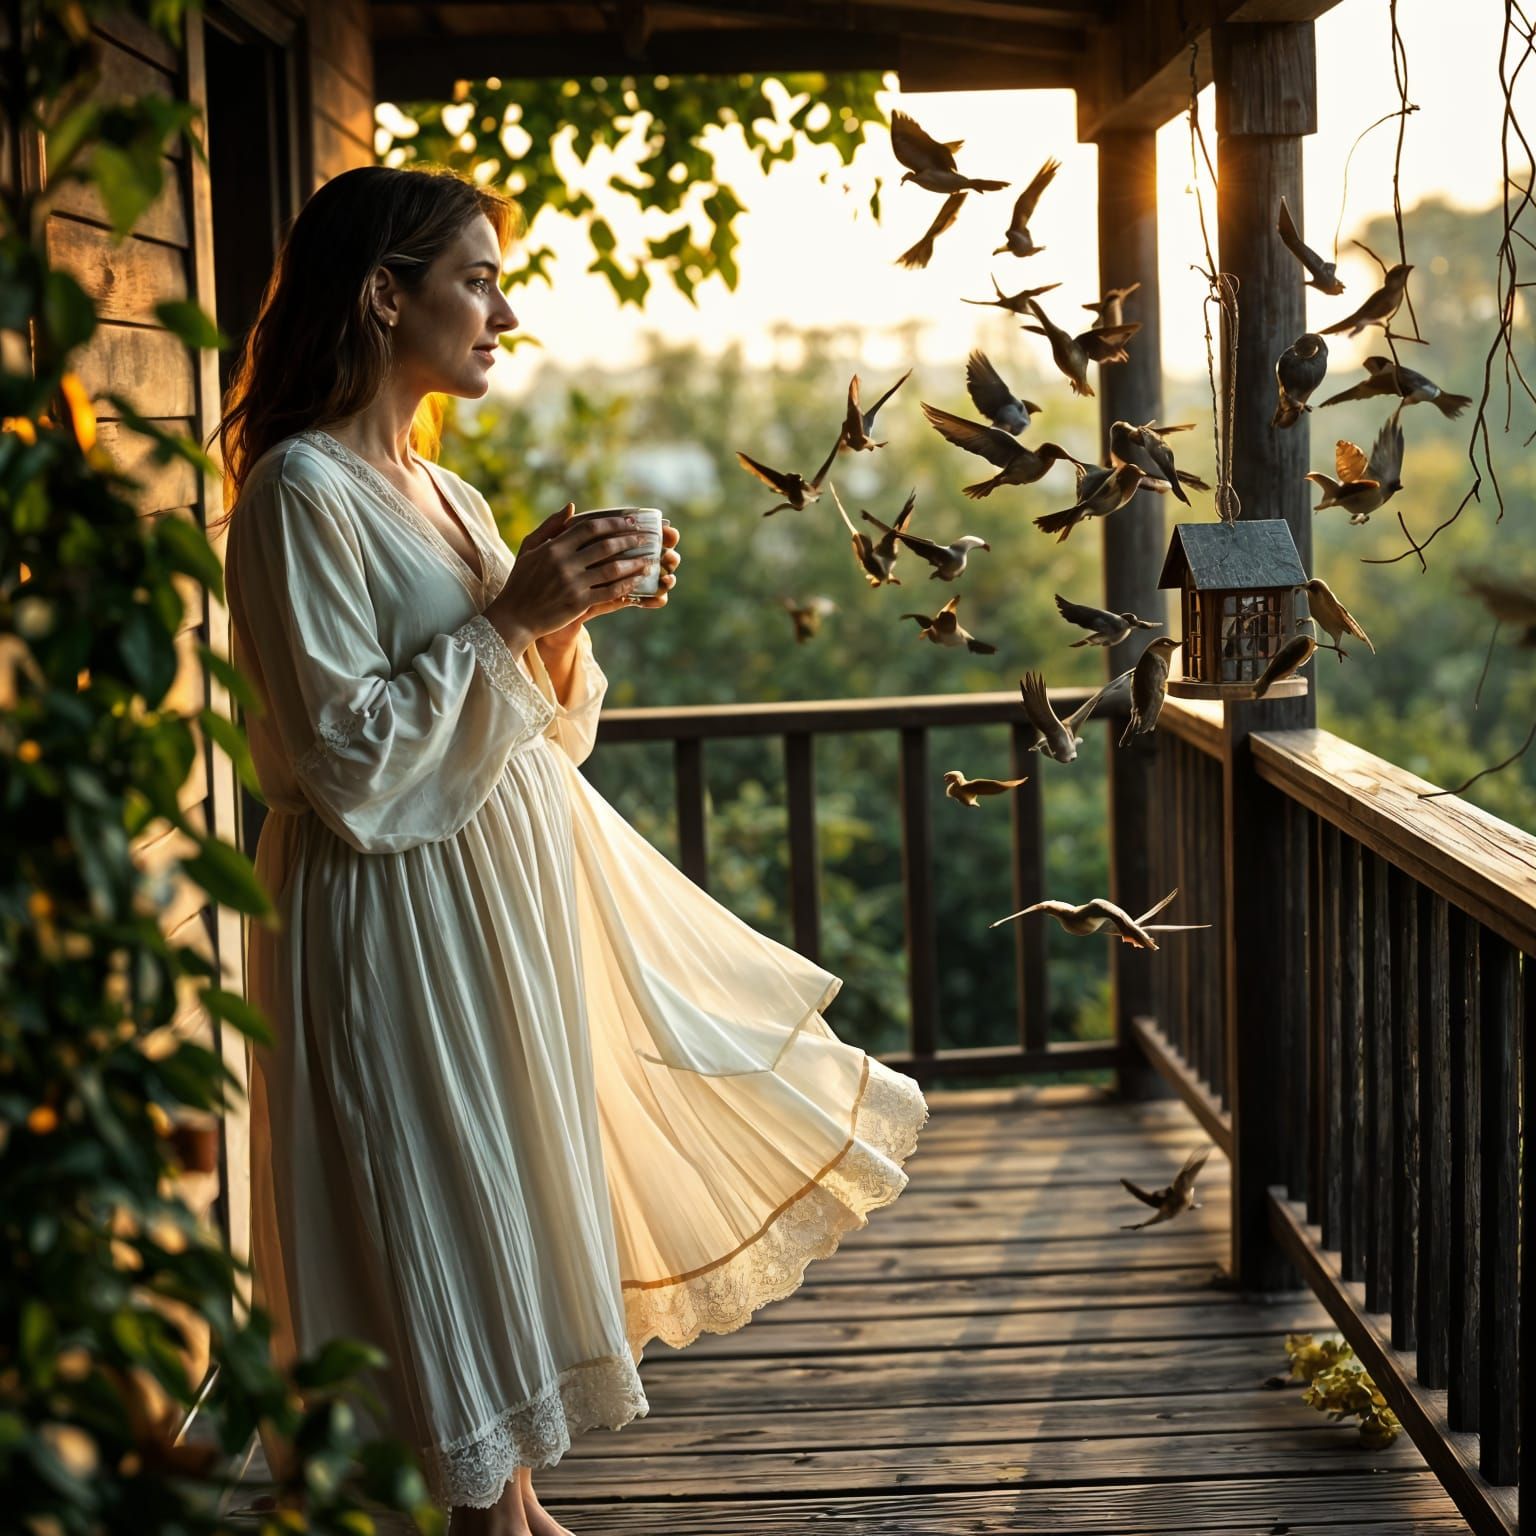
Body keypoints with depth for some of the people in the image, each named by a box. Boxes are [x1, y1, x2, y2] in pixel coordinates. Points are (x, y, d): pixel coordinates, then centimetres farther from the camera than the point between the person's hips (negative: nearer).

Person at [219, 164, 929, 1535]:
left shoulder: (445, 494, 12)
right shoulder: (300, 492, -15)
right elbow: (346, 756, -20)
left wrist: (567, 621, -2)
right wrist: (509, 618, -20)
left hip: (519, 892, 9)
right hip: (405, 910, -9)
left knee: (526, 1195, 15)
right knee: (455, 1207, 1)